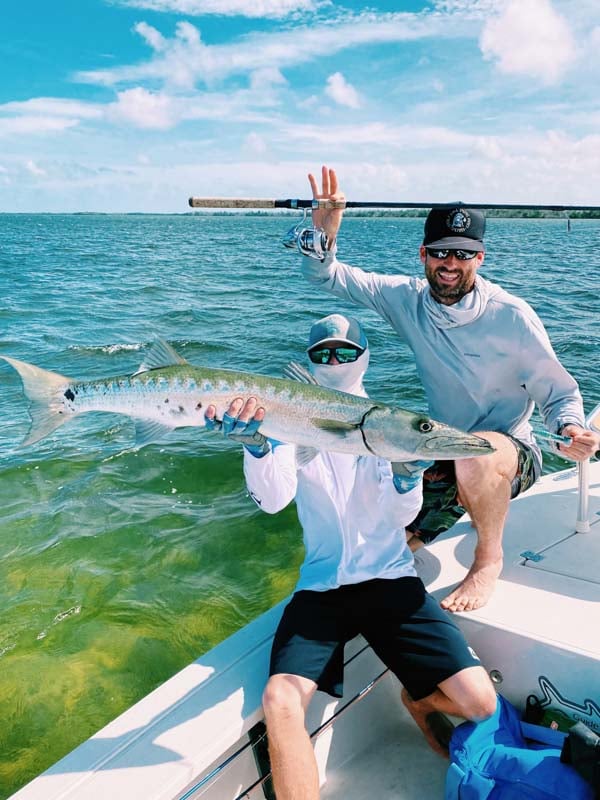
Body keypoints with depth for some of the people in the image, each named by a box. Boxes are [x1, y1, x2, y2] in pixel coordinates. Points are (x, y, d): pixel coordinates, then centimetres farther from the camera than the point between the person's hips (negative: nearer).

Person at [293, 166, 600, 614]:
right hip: (446, 456, 5)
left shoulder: (512, 316, -17)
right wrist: (323, 233, -25)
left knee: (476, 454, -40)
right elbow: (327, 276, -4)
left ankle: (489, 559, -11)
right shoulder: (408, 299, -6)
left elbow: (559, 393, -9)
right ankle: (470, 501, 26)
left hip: (511, 455, -4)